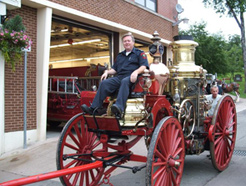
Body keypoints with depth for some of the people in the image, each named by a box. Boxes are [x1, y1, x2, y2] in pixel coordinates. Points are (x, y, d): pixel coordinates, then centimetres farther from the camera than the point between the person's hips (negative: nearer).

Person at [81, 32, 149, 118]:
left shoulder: (139, 53, 13)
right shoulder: (120, 55, 30)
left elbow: (144, 66, -2)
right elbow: (114, 69, 29)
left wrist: (136, 72, -22)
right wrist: (107, 72, 8)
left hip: (131, 78, -5)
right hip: (119, 77, 5)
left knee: (125, 82, -40)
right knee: (104, 83, -20)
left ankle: (119, 109, -57)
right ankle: (93, 108, -27)